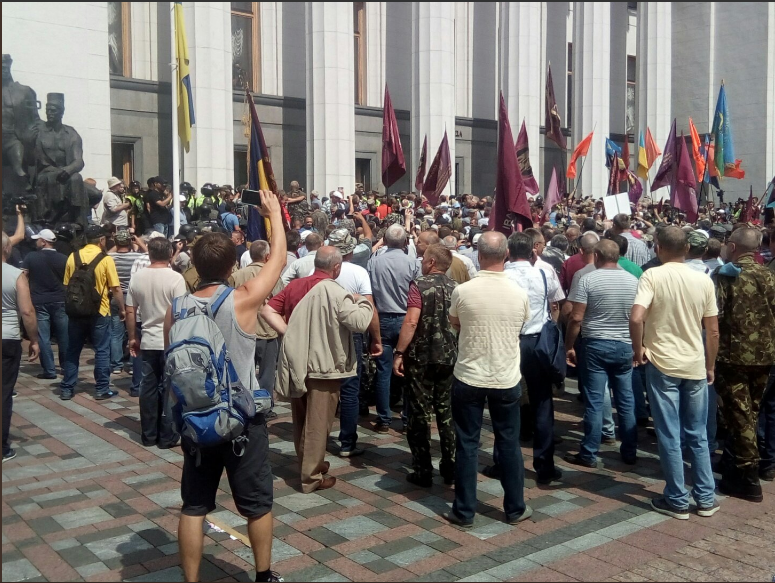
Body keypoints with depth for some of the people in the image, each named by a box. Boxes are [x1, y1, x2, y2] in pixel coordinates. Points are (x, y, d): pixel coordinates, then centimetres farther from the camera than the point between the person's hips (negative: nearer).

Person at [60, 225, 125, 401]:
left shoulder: (73, 257, 2)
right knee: (101, 351, 5)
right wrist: (122, 309, 3)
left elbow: (66, 285, 10)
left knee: (72, 351, 12)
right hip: (99, 312, -4)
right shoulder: (106, 259, -9)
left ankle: (67, 389, 16)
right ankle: (102, 389, 8)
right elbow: (116, 288, -9)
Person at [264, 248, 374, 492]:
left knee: (301, 420, 19)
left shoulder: (294, 285, 5)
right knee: (318, 423, 2)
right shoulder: (335, 292, -15)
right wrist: (364, 302, -3)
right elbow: (359, 322, -22)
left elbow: (268, 310, 2)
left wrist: (288, 332, -1)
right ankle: (312, 477, 8)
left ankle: (307, 465, 35)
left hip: (296, 363, 7)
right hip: (323, 365, -6)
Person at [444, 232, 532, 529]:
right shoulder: (519, 293, -8)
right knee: (509, 443, 13)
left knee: (467, 444, 8)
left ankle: (464, 511, 14)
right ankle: (515, 508, 24)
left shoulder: (462, 291, -13)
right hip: (506, 378, 2)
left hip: (469, 377, -1)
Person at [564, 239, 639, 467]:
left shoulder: (588, 279, -8)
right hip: (625, 346, 4)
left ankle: (589, 454, 6)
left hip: (596, 345, -4)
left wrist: (569, 346, -1)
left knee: (594, 402, 0)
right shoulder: (633, 281, 5)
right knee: (626, 401, 11)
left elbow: (576, 318, -11)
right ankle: (629, 452, 20)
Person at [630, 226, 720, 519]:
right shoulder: (703, 280, 0)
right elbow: (713, 330, 5)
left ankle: (677, 501, 13)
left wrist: (638, 351, -7)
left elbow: (636, 318, -23)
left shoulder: (652, 276, -10)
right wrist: (710, 366, 17)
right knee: (697, 435, 16)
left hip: (662, 364, -3)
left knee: (670, 436, 5)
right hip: (695, 366, 3)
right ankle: (706, 498, 23)